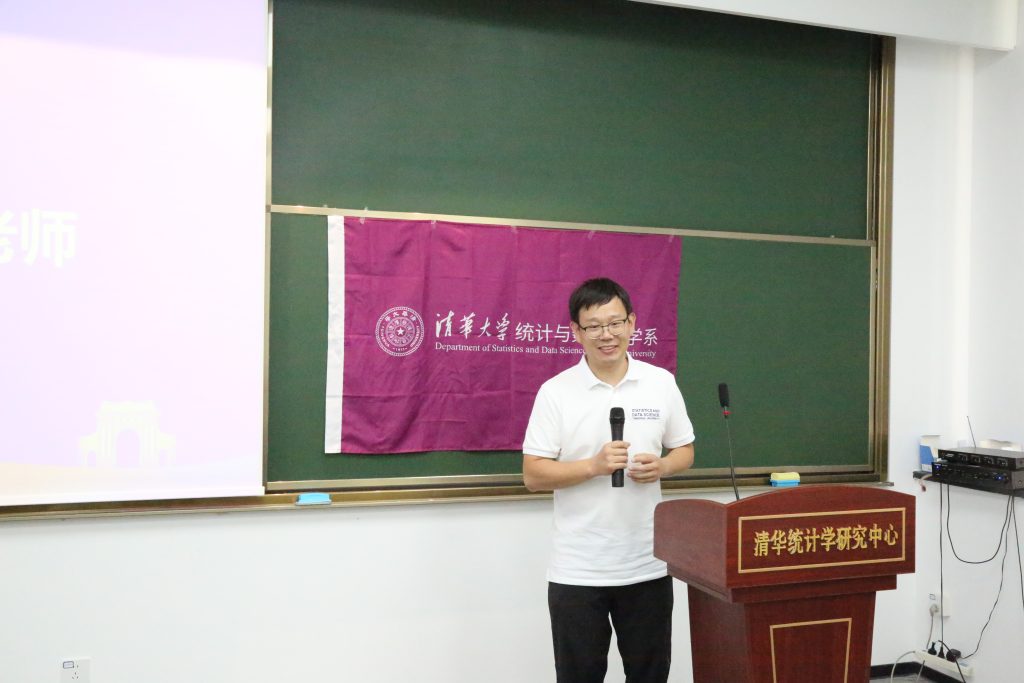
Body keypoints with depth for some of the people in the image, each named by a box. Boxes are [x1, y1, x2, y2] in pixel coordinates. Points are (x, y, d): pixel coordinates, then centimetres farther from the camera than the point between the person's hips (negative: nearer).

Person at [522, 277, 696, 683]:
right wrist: (594, 466, -21)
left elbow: (684, 451, 10)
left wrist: (660, 467, -11)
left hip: (648, 565, 2)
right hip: (577, 570, -2)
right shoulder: (555, 392, -7)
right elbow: (533, 475, -7)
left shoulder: (661, 383, 2)